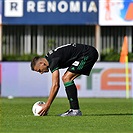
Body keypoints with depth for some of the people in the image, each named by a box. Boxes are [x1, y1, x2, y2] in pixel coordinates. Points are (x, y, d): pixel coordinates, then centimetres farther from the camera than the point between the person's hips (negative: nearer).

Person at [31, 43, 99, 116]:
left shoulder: (53, 61, -18)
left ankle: (75, 110, -14)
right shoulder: (49, 57, 11)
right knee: (66, 78, 9)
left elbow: (55, 85, -20)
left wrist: (47, 105, -16)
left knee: (66, 78, -14)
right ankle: (73, 109, 7)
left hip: (88, 54, -10)